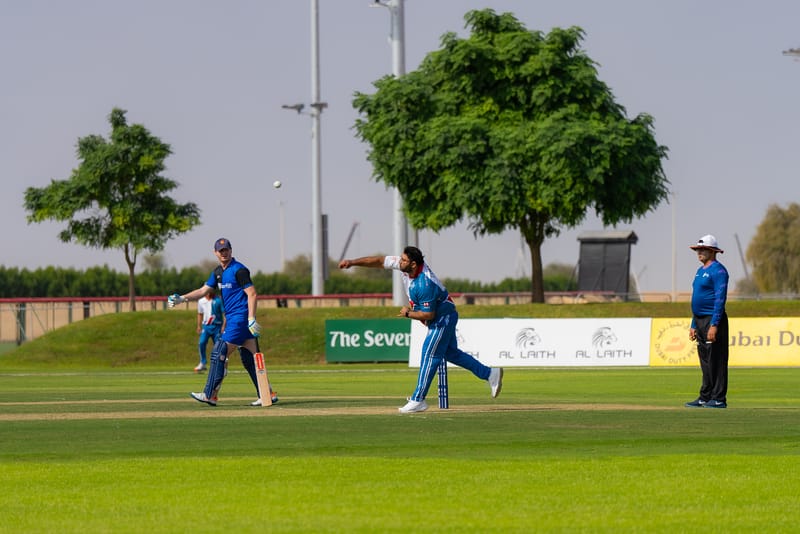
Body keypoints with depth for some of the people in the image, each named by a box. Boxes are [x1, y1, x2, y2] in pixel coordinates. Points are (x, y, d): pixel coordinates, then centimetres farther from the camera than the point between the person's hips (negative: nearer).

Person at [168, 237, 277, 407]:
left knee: (219, 353, -9)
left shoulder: (239, 270, -11)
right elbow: (203, 291, 17)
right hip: (231, 320, 9)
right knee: (250, 359, 7)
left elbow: (252, 294, -15)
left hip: (240, 318, -9)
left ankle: (210, 395, -7)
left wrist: (252, 319, -23)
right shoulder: (218, 272, 16)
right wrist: (181, 298, 5)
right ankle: (267, 394, 7)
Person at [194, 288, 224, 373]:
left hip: (217, 325, -2)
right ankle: (202, 363, -6)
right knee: (201, 342, -15)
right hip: (206, 325, 2)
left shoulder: (218, 300, -6)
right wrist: (199, 326, 14)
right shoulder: (201, 301, 6)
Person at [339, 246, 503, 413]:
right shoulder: (405, 265, -12)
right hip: (444, 318, 10)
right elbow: (379, 261, -5)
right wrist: (352, 262, -9)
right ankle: (490, 374, 28)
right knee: (450, 352, 20)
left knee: (429, 356, -8)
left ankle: (418, 400, -4)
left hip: (442, 319, -10)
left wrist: (408, 314, -14)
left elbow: (428, 314, -28)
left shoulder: (424, 285, -35)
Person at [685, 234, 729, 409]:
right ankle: (705, 397, 15)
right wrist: (693, 325, 20)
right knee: (705, 362, 11)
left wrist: (714, 325, -23)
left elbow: (720, 299, -18)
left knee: (716, 361, -8)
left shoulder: (718, 270, -11)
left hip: (713, 320, -10)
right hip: (700, 321, 10)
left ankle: (719, 399, -7)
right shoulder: (700, 271, 19)